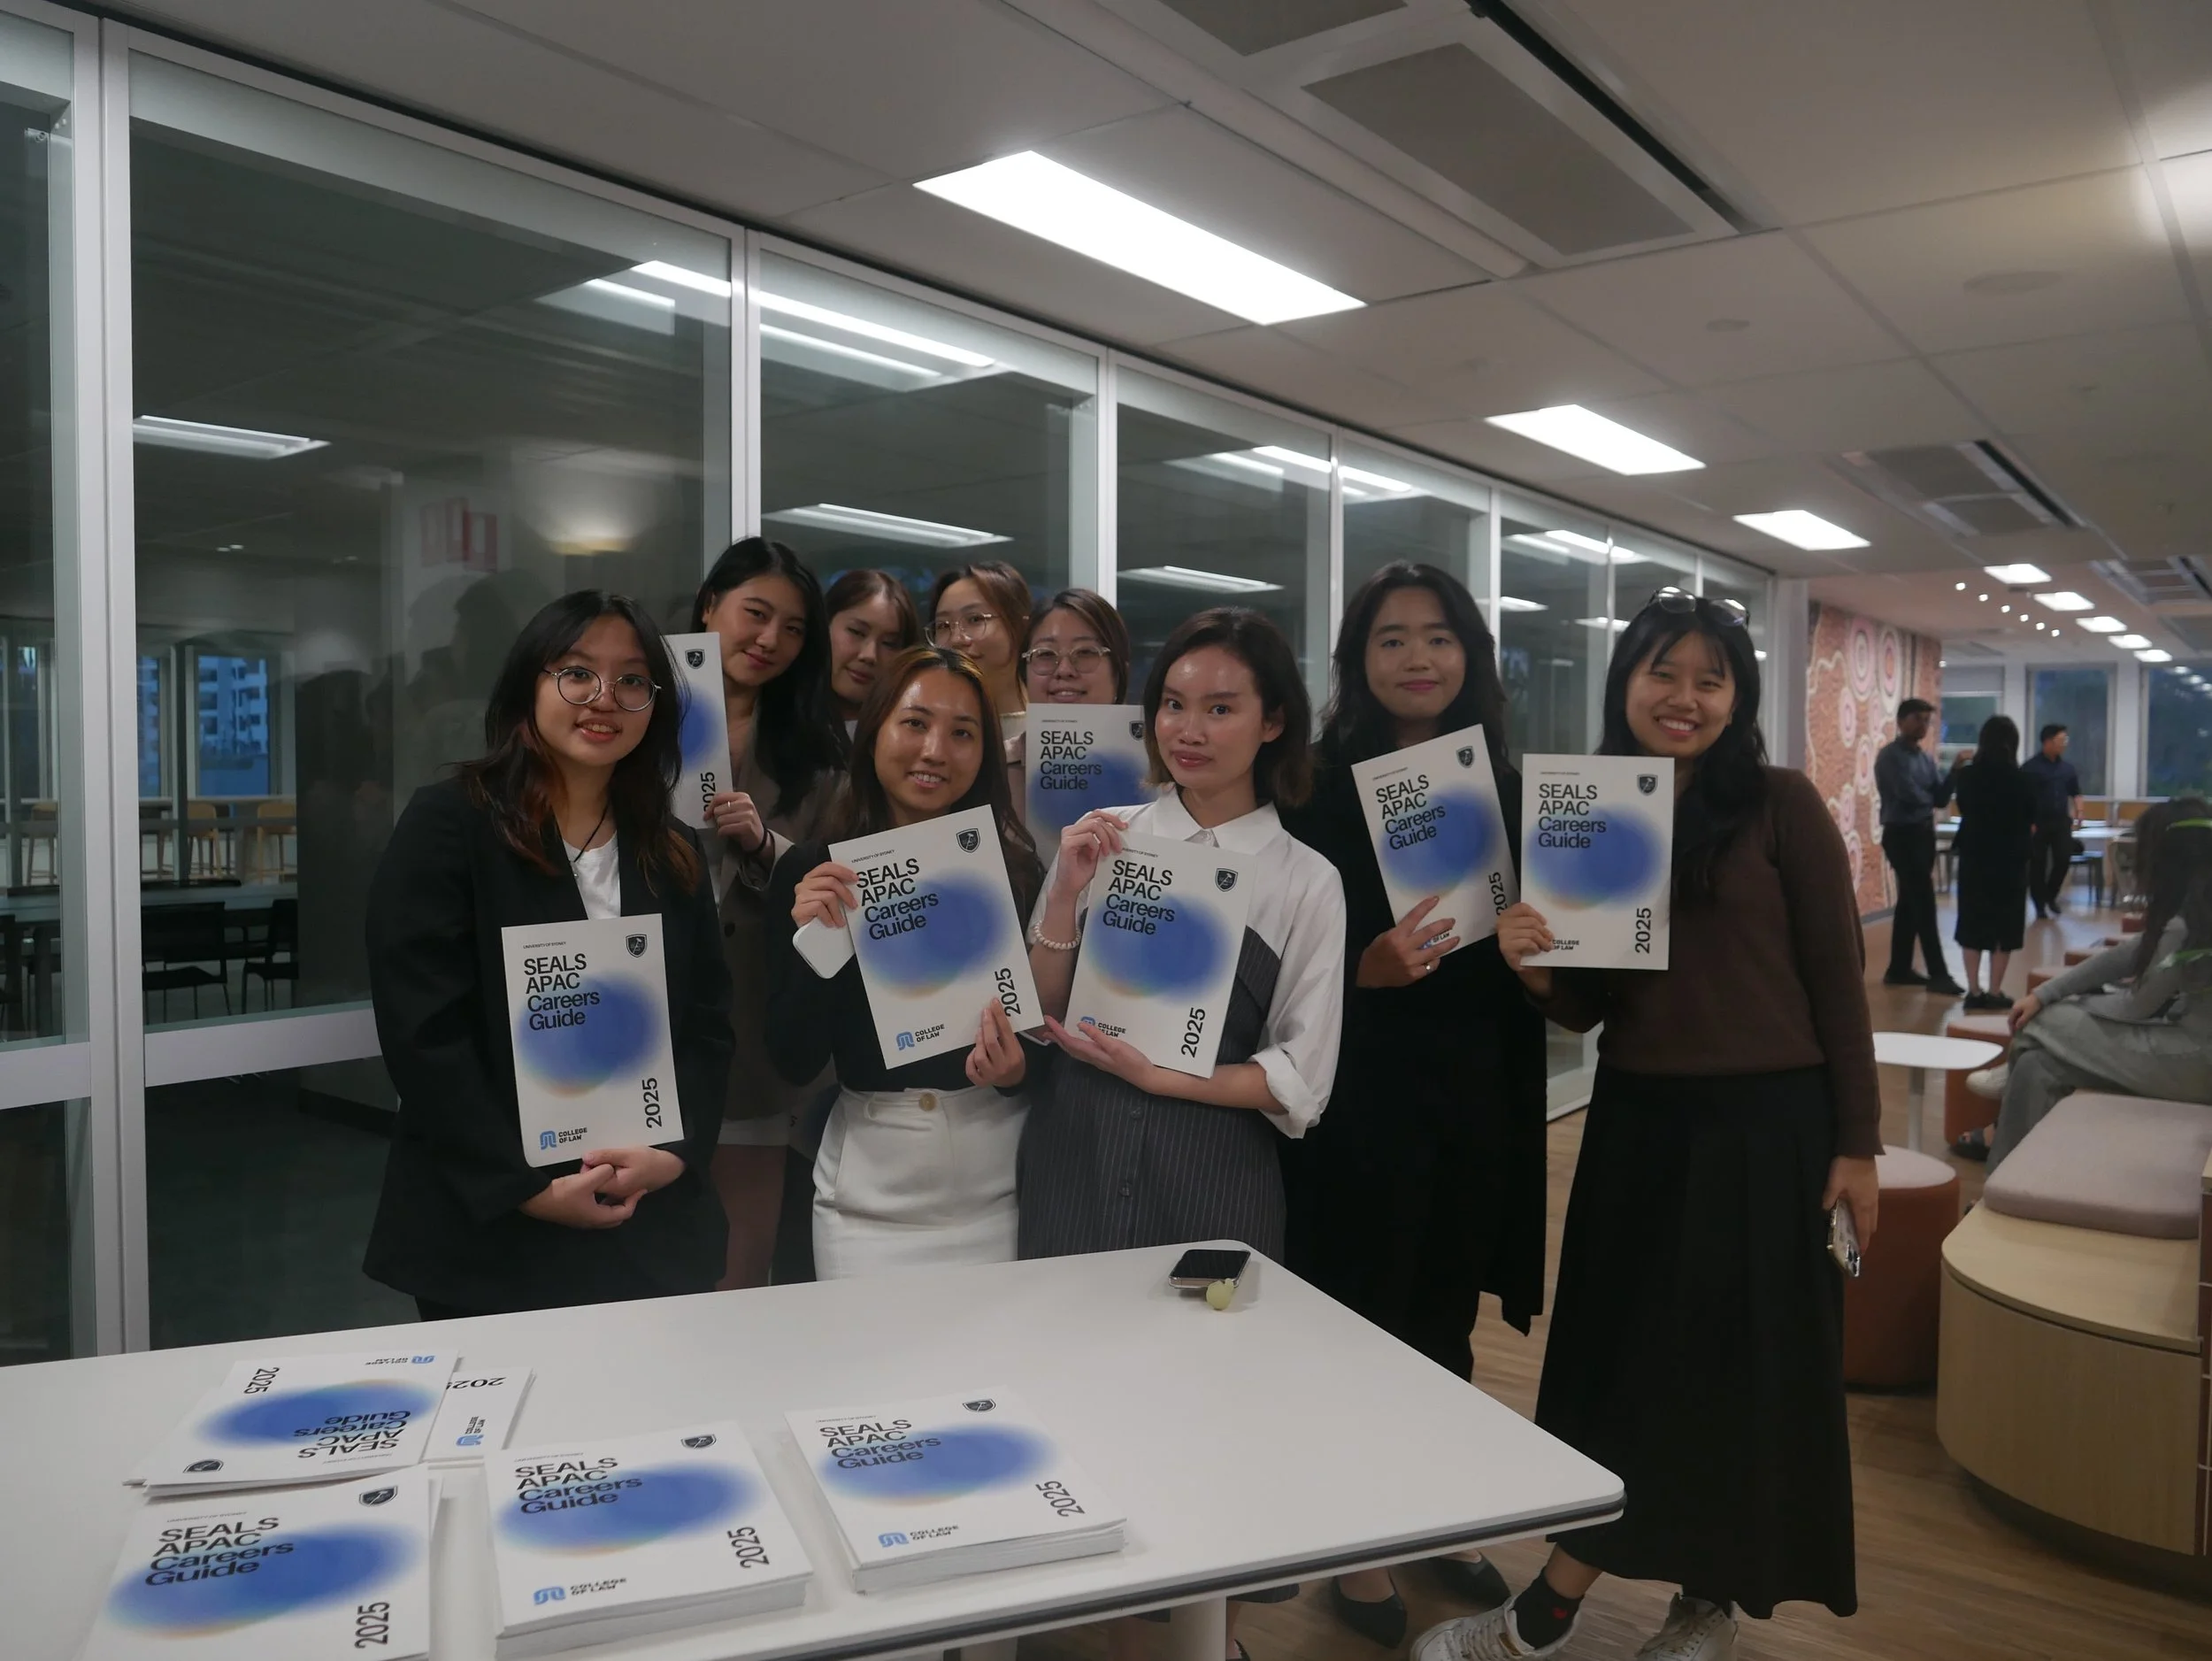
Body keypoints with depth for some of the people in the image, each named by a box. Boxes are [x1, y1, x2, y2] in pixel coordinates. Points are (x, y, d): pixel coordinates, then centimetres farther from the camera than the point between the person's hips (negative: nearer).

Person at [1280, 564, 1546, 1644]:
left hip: (1481, 1096, 4)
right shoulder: (1320, 790, -7)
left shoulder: (1507, 789, 6)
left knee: (1446, 1319, 16)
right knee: (1361, 1322, 6)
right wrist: (1365, 969, -24)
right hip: (1361, 1098, -4)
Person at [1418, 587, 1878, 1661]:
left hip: (1764, 1124, -4)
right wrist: (1529, 966, -16)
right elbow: (1585, 1009, 6)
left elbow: (1837, 980, -5)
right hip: (1634, 1126, 4)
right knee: (1621, 1364, 12)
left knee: (1742, 1364, 6)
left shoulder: (1780, 806, -7)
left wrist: (1856, 1144, -6)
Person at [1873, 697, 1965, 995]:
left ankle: (1899, 969, 18)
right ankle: (1938, 973, -6)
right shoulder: (1891, 756, -10)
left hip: (1924, 833, 8)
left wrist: (1956, 770, -9)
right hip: (1902, 835, -8)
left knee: (1910, 902, 11)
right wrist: (1929, 799, 1)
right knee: (1924, 903, -8)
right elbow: (1909, 795, -19)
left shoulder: (1926, 758, 15)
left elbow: (1940, 796, 6)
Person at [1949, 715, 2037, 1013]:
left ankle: (1974, 991, 10)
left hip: (1973, 859, 2)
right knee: (2003, 927, 7)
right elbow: (2032, 821, 0)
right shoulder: (2022, 781, -12)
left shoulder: (1967, 776, -6)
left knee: (1973, 925, 11)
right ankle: (1994, 993, 8)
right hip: (2010, 861, -2)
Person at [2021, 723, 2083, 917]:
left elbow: (2075, 792, 19)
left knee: (2064, 859, -3)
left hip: (2061, 821, 4)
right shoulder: (2031, 767, -7)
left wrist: (2079, 811, 2)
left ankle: (2051, 896, 20)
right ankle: (2040, 904, 11)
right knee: (2038, 864, 1)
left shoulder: (2067, 767, 10)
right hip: (2038, 822, -4)